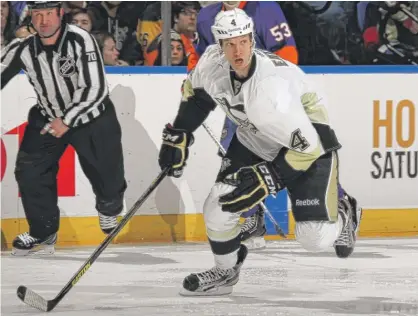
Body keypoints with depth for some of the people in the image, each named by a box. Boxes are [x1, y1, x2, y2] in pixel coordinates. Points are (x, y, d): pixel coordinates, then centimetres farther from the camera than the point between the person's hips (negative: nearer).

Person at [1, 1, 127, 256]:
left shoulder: (80, 41, -27)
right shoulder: (23, 50, -15)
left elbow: (95, 89, -27)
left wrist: (67, 120, -29)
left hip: (92, 119, -3)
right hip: (48, 118, 3)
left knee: (106, 175, 6)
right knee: (29, 170, -8)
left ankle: (109, 209, 43)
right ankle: (43, 231, 9)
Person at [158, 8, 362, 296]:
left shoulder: (272, 88, -38)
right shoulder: (213, 63, -19)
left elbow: (308, 146, -33)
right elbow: (196, 91, 7)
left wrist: (266, 181, -32)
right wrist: (178, 135, 3)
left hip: (311, 137, -6)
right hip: (255, 140, 6)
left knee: (314, 237, -13)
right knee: (218, 209, -7)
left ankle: (343, 214, 23)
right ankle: (225, 272, 21)